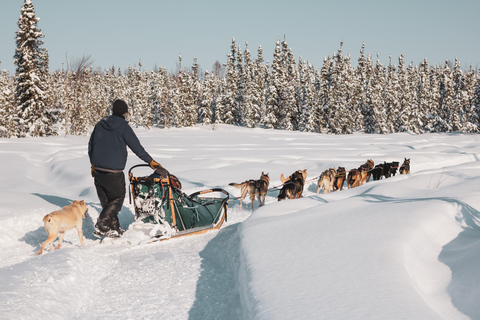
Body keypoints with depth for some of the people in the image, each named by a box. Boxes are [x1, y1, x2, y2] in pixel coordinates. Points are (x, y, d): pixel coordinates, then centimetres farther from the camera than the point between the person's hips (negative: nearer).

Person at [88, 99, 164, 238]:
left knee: (106, 200, 12)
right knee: (117, 199, 4)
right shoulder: (123, 125, -8)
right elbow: (136, 146, -6)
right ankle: (101, 226, -8)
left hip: (98, 169, 6)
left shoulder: (100, 125, 10)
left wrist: (93, 164, 29)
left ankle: (114, 228, 16)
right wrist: (150, 161, 5)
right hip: (113, 172, -6)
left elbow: (90, 145, 17)